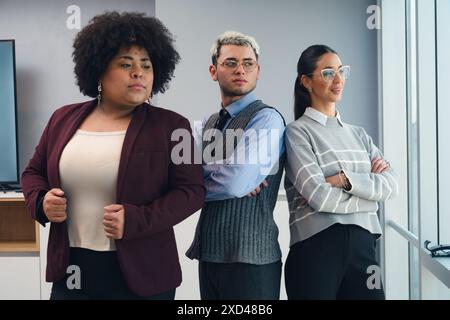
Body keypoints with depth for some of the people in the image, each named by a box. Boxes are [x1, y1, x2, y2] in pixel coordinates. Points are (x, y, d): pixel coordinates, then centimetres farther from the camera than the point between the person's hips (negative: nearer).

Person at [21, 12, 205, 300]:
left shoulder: (171, 126, -5)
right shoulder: (64, 119, 7)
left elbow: (192, 190, -8)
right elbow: (34, 172, 17)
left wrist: (136, 220, -20)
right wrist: (41, 201, -5)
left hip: (141, 273, -3)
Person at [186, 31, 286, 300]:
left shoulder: (266, 118, -11)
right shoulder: (208, 124, 11)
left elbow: (235, 184, -22)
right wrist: (223, 174, -17)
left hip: (250, 257, -6)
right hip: (208, 252, 6)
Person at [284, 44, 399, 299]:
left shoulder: (358, 134, 15)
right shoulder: (298, 132, -4)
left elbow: (392, 184, 1)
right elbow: (319, 197, -15)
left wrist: (346, 179, -13)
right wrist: (371, 189, -2)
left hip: (363, 246, 5)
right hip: (317, 249, -5)